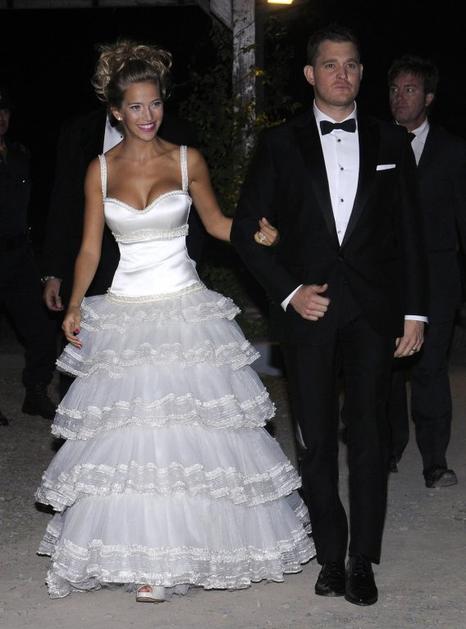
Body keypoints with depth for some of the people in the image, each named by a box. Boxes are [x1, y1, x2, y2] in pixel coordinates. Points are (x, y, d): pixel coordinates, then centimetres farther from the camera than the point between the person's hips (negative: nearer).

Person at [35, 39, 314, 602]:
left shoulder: (187, 161, 1)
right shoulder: (101, 169, 4)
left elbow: (215, 222, 11)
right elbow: (90, 248, 7)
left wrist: (253, 233, -8)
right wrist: (74, 307, -3)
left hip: (186, 312, -1)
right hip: (124, 314, 1)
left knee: (192, 430, -2)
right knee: (127, 438, -1)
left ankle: (178, 549, 11)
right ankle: (140, 552, 10)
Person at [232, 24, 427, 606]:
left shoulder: (390, 142, 8)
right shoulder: (280, 144, 3)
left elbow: (408, 234, 9)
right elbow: (245, 230, 3)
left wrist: (414, 312, 4)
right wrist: (289, 292, -6)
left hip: (373, 311, 1)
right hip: (307, 311, 0)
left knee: (369, 437, 1)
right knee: (318, 441, 4)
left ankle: (362, 561, 10)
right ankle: (330, 557, 15)